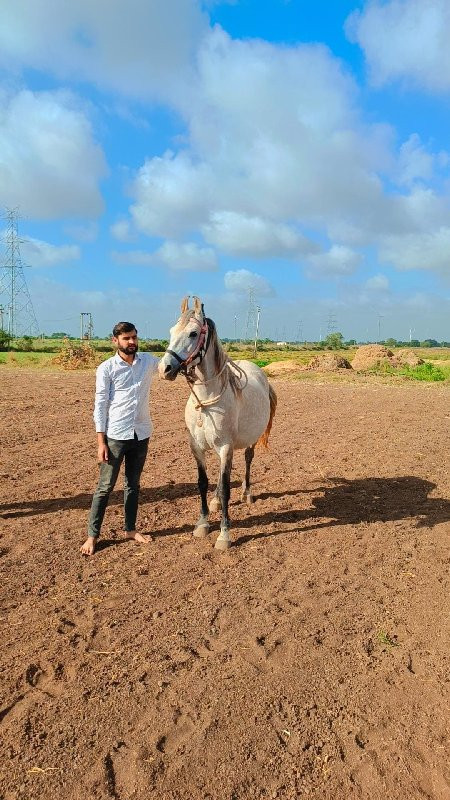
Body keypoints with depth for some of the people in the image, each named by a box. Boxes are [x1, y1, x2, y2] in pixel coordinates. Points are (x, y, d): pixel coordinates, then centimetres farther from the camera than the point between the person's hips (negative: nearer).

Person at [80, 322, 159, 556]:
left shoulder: (148, 361, 5)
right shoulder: (106, 368, -6)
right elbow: (100, 406, -7)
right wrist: (101, 442, -11)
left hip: (141, 434, 4)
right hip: (115, 436, -4)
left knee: (133, 485, 16)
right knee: (105, 486, 2)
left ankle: (130, 529, 29)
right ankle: (92, 535, 13)